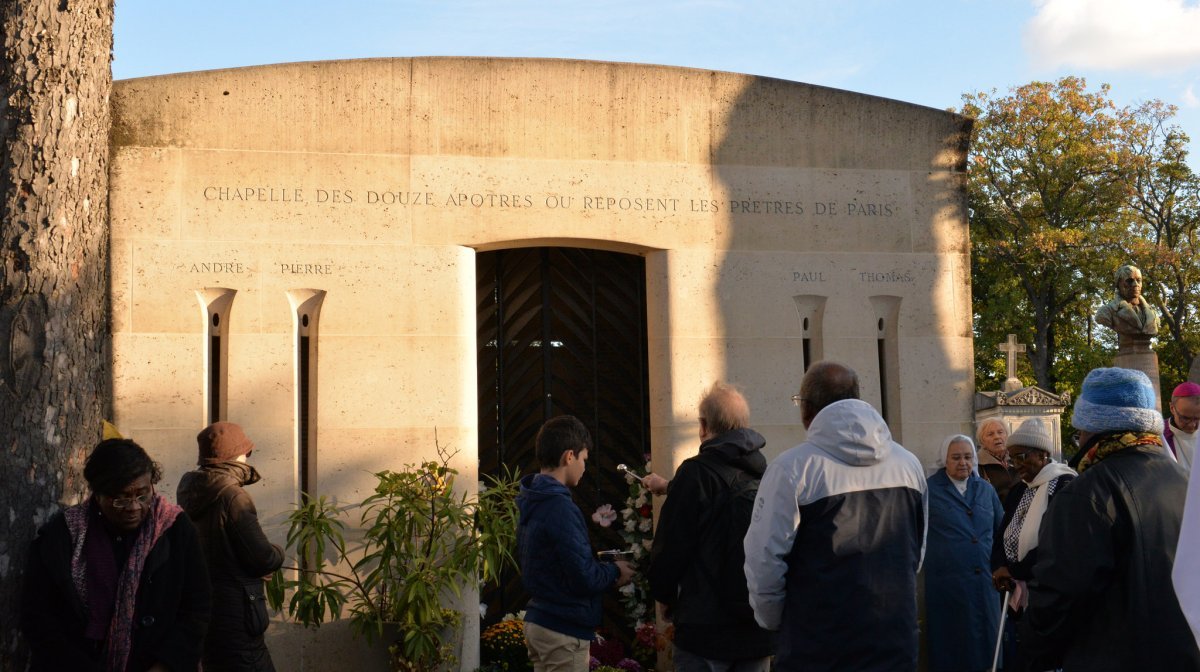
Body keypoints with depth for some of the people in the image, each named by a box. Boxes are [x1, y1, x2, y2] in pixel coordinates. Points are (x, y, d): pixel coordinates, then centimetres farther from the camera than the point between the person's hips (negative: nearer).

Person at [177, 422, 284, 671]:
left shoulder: (191, 494, 4)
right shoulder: (232, 497, -19)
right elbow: (264, 559, -16)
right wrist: (278, 553, 4)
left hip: (201, 607, 8)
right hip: (234, 616, -8)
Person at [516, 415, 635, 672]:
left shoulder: (532, 504, 8)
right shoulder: (560, 507, -20)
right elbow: (584, 578, -21)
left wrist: (598, 565, 12)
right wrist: (614, 572, -2)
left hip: (538, 622, 9)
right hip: (563, 630, -9)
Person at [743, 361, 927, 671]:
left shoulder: (793, 467, -13)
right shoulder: (909, 464, 5)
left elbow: (764, 560, -13)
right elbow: (917, 554, 15)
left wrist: (772, 620, 4)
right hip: (896, 643, 5)